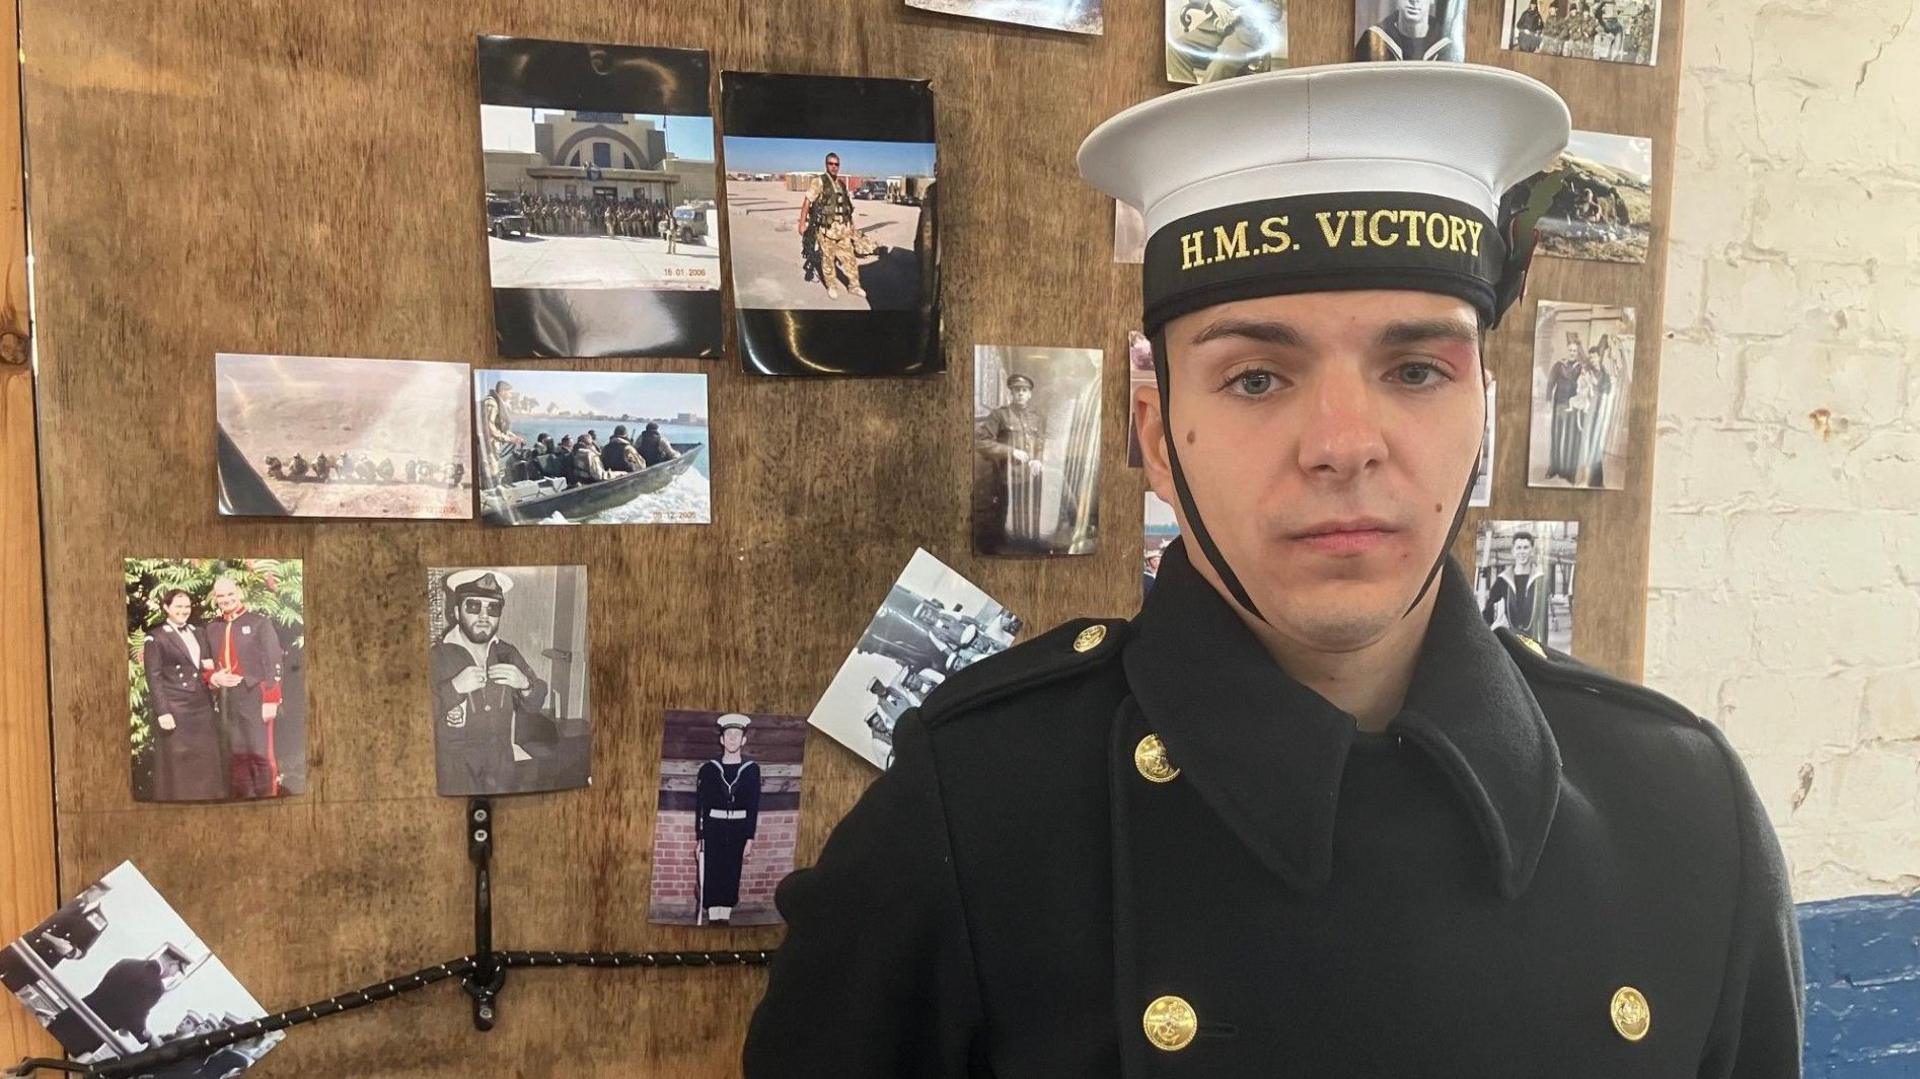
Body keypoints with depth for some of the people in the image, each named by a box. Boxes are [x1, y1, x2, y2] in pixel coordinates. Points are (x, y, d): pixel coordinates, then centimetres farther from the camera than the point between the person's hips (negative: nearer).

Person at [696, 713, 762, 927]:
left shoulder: (751, 770, 2)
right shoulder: (709, 768, 1)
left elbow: (754, 806, 1)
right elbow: (700, 804, 2)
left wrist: (750, 839, -3)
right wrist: (699, 837, -2)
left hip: (738, 829, 1)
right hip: (713, 827, -1)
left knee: (732, 874, 3)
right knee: (711, 873, -3)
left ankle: (725, 916, 10)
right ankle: (713, 917, 2)